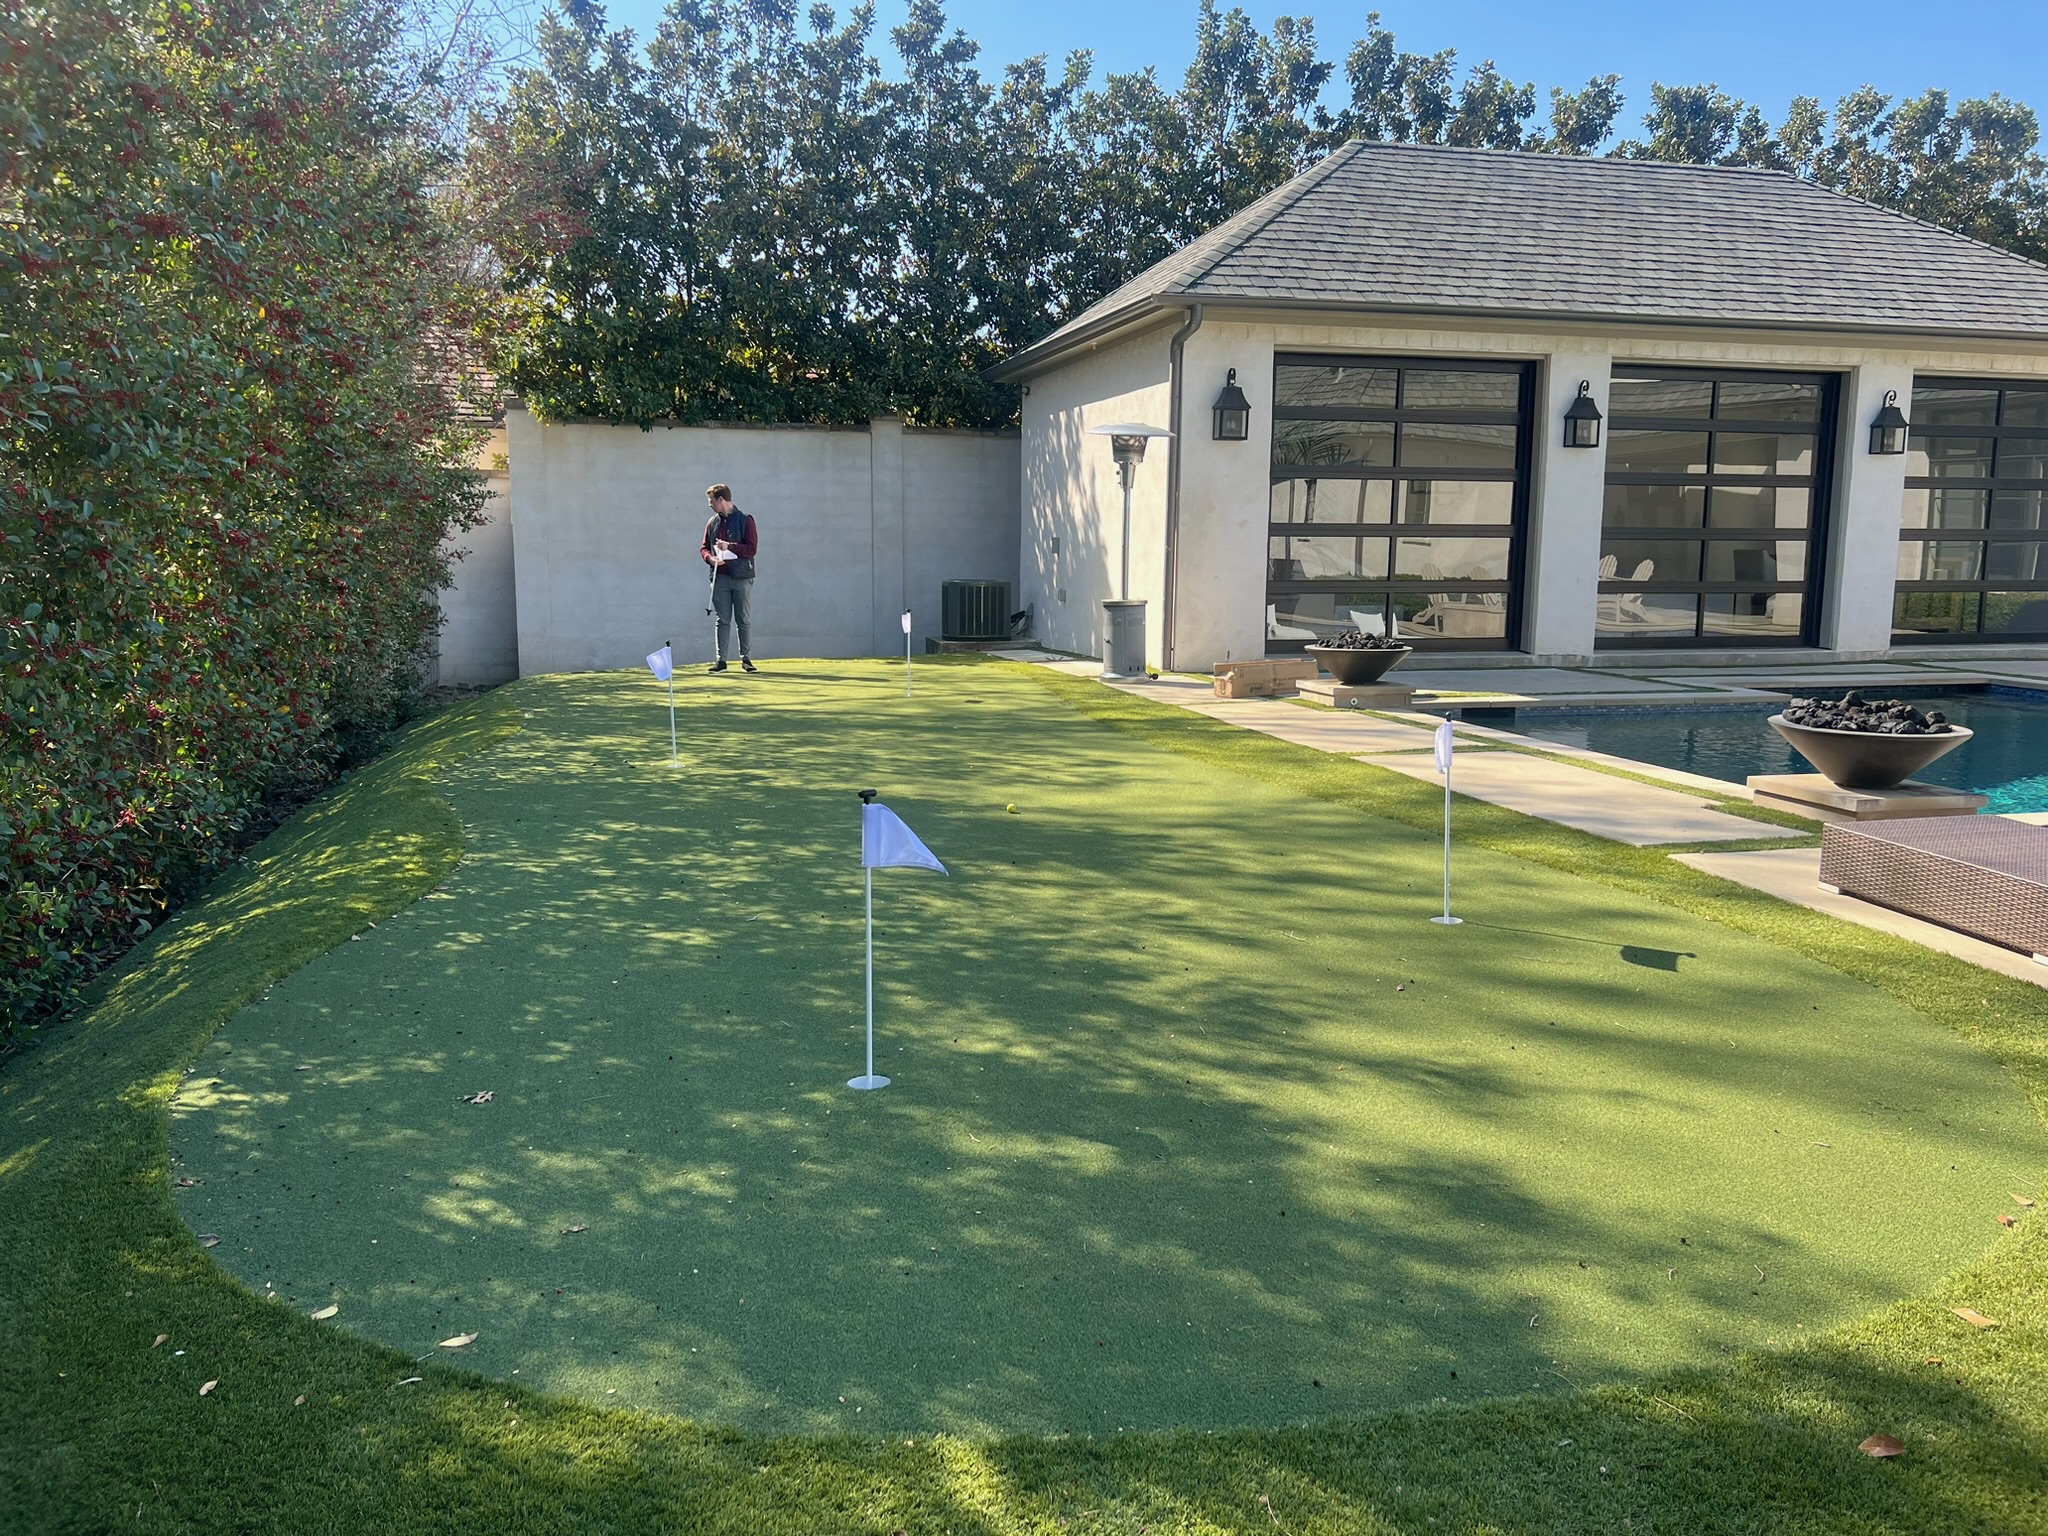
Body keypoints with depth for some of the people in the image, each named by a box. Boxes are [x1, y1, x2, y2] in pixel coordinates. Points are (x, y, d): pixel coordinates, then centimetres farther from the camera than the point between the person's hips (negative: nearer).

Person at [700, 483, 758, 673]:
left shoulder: (745, 520, -1)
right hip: (720, 577, 4)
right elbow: (704, 547, 15)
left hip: (742, 577, -4)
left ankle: (746, 659, 8)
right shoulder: (712, 522, 13)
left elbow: (751, 548, -7)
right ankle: (721, 660, 7)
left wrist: (729, 547, -16)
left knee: (744, 620, 1)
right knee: (723, 620, 4)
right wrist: (710, 558, -6)